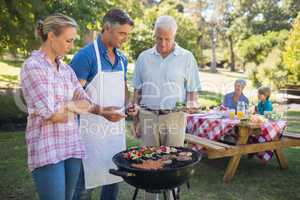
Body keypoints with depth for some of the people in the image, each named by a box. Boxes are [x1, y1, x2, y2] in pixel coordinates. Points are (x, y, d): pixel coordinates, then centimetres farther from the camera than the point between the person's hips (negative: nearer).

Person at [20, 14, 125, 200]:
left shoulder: (66, 69, 10)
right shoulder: (33, 66, -11)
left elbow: (85, 101, 11)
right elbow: (52, 113, -17)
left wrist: (102, 111, -8)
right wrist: (75, 106, -1)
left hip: (73, 145, 6)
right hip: (47, 149, -6)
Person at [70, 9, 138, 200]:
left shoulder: (122, 58, 9)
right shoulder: (86, 55, -12)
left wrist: (129, 104, 2)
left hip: (117, 127, 7)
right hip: (92, 129, -6)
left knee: (114, 177, 17)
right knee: (86, 181, 5)